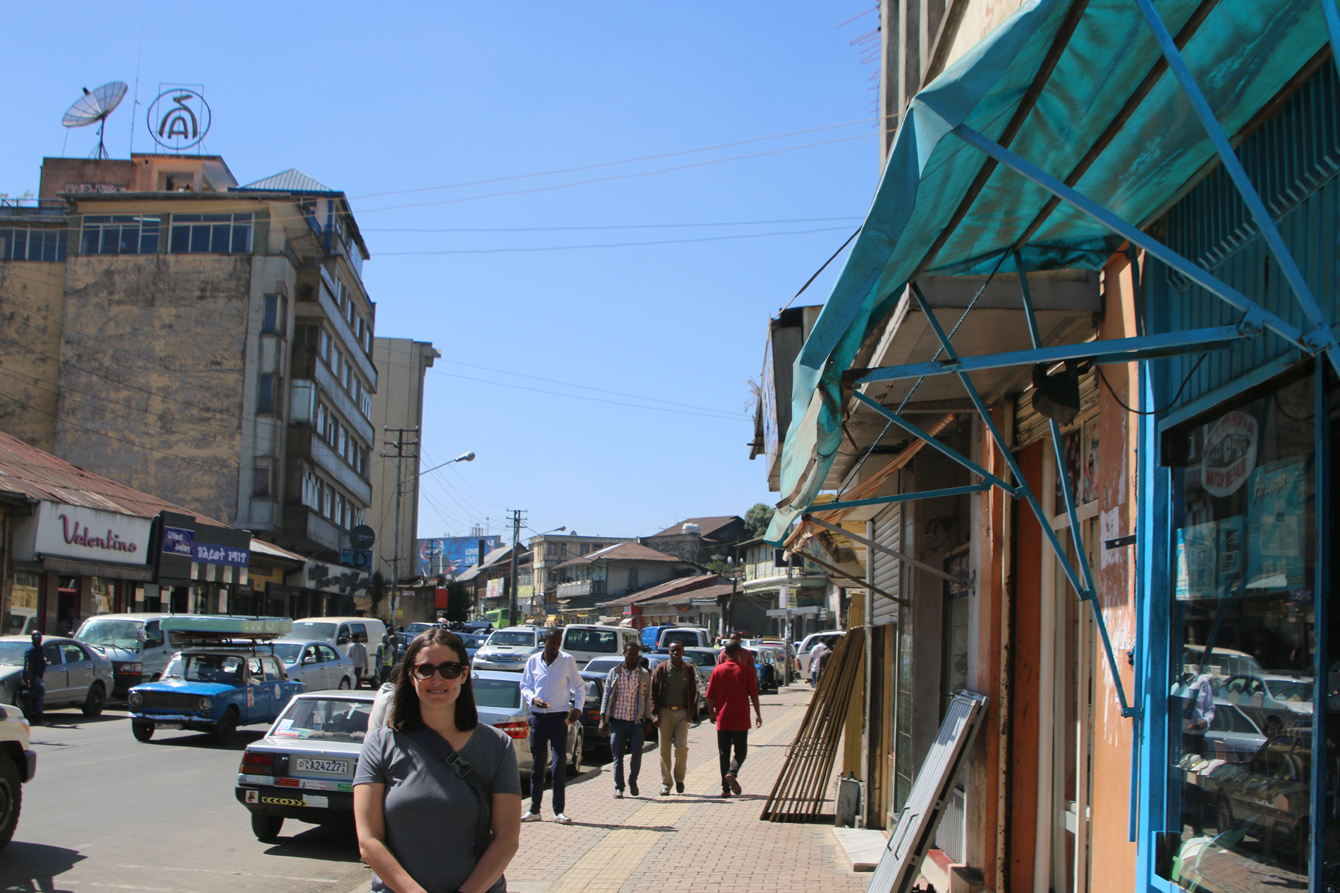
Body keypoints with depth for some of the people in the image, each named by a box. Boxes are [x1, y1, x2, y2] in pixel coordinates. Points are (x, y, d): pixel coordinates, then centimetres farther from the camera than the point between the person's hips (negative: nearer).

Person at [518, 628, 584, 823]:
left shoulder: (567, 661, 0)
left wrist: (578, 707, -8)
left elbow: (579, 686, 5)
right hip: (537, 717, 3)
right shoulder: (533, 661, 6)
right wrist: (532, 699, -10)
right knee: (537, 764, 8)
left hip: (559, 717, -3)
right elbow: (525, 686, 11)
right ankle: (534, 810, 14)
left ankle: (559, 811, -1)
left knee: (559, 763, -6)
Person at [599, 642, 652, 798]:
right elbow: (606, 696, 9)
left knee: (637, 752, -10)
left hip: (636, 722, -1)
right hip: (617, 720, 1)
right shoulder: (614, 673, 9)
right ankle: (619, 788, 11)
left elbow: (648, 698, 9)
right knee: (617, 755, 1)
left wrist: (648, 720, 4)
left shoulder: (644, 674, 9)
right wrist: (603, 718, 2)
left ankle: (632, 781, 13)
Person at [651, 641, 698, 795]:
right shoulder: (661, 668, 2)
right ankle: (665, 784, 12)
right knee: (665, 749, 3)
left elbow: (693, 692, 11)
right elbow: (654, 692, 3)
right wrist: (655, 714, -5)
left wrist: (691, 713, 3)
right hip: (665, 713, 0)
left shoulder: (689, 669, 6)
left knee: (681, 748, -8)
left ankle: (679, 778, 14)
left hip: (682, 713, 0)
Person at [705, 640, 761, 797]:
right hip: (741, 719, -1)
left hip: (722, 719, 2)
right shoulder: (746, 671, -6)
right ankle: (732, 773, -16)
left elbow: (710, 696, 0)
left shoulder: (717, 670, -2)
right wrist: (758, 714, 8)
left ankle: (726, 788, 5)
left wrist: (712, 713, 14)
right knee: (741, 751, 11)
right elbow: (754, 695, -3)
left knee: (724, 754, 8)